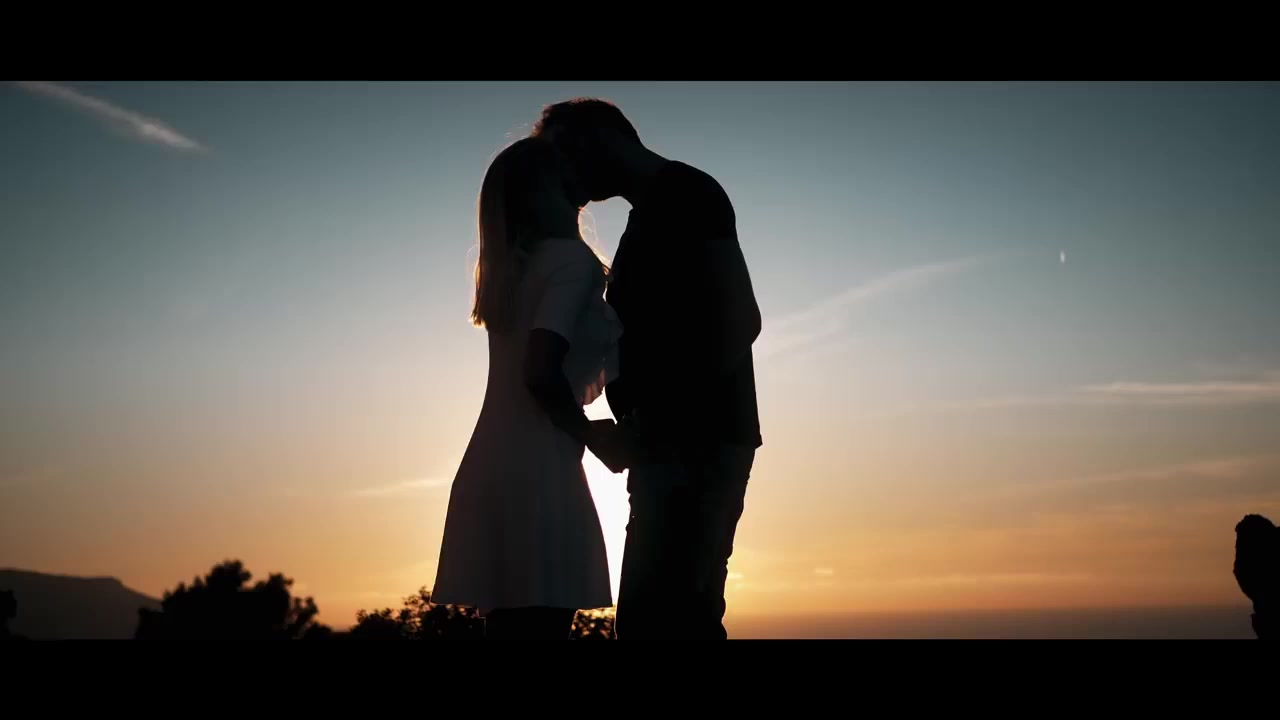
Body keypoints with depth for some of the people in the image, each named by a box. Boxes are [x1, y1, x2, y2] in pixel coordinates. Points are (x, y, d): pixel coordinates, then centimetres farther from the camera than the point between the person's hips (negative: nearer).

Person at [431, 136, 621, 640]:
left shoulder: (512, 268, 18)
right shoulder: (570, 256, -6)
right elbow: (541, 372, -18)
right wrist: (586, 431, -4)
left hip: (492, 471, 8)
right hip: (534, 476, -8)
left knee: (513, 626, 11)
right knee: (539, 626, -6)